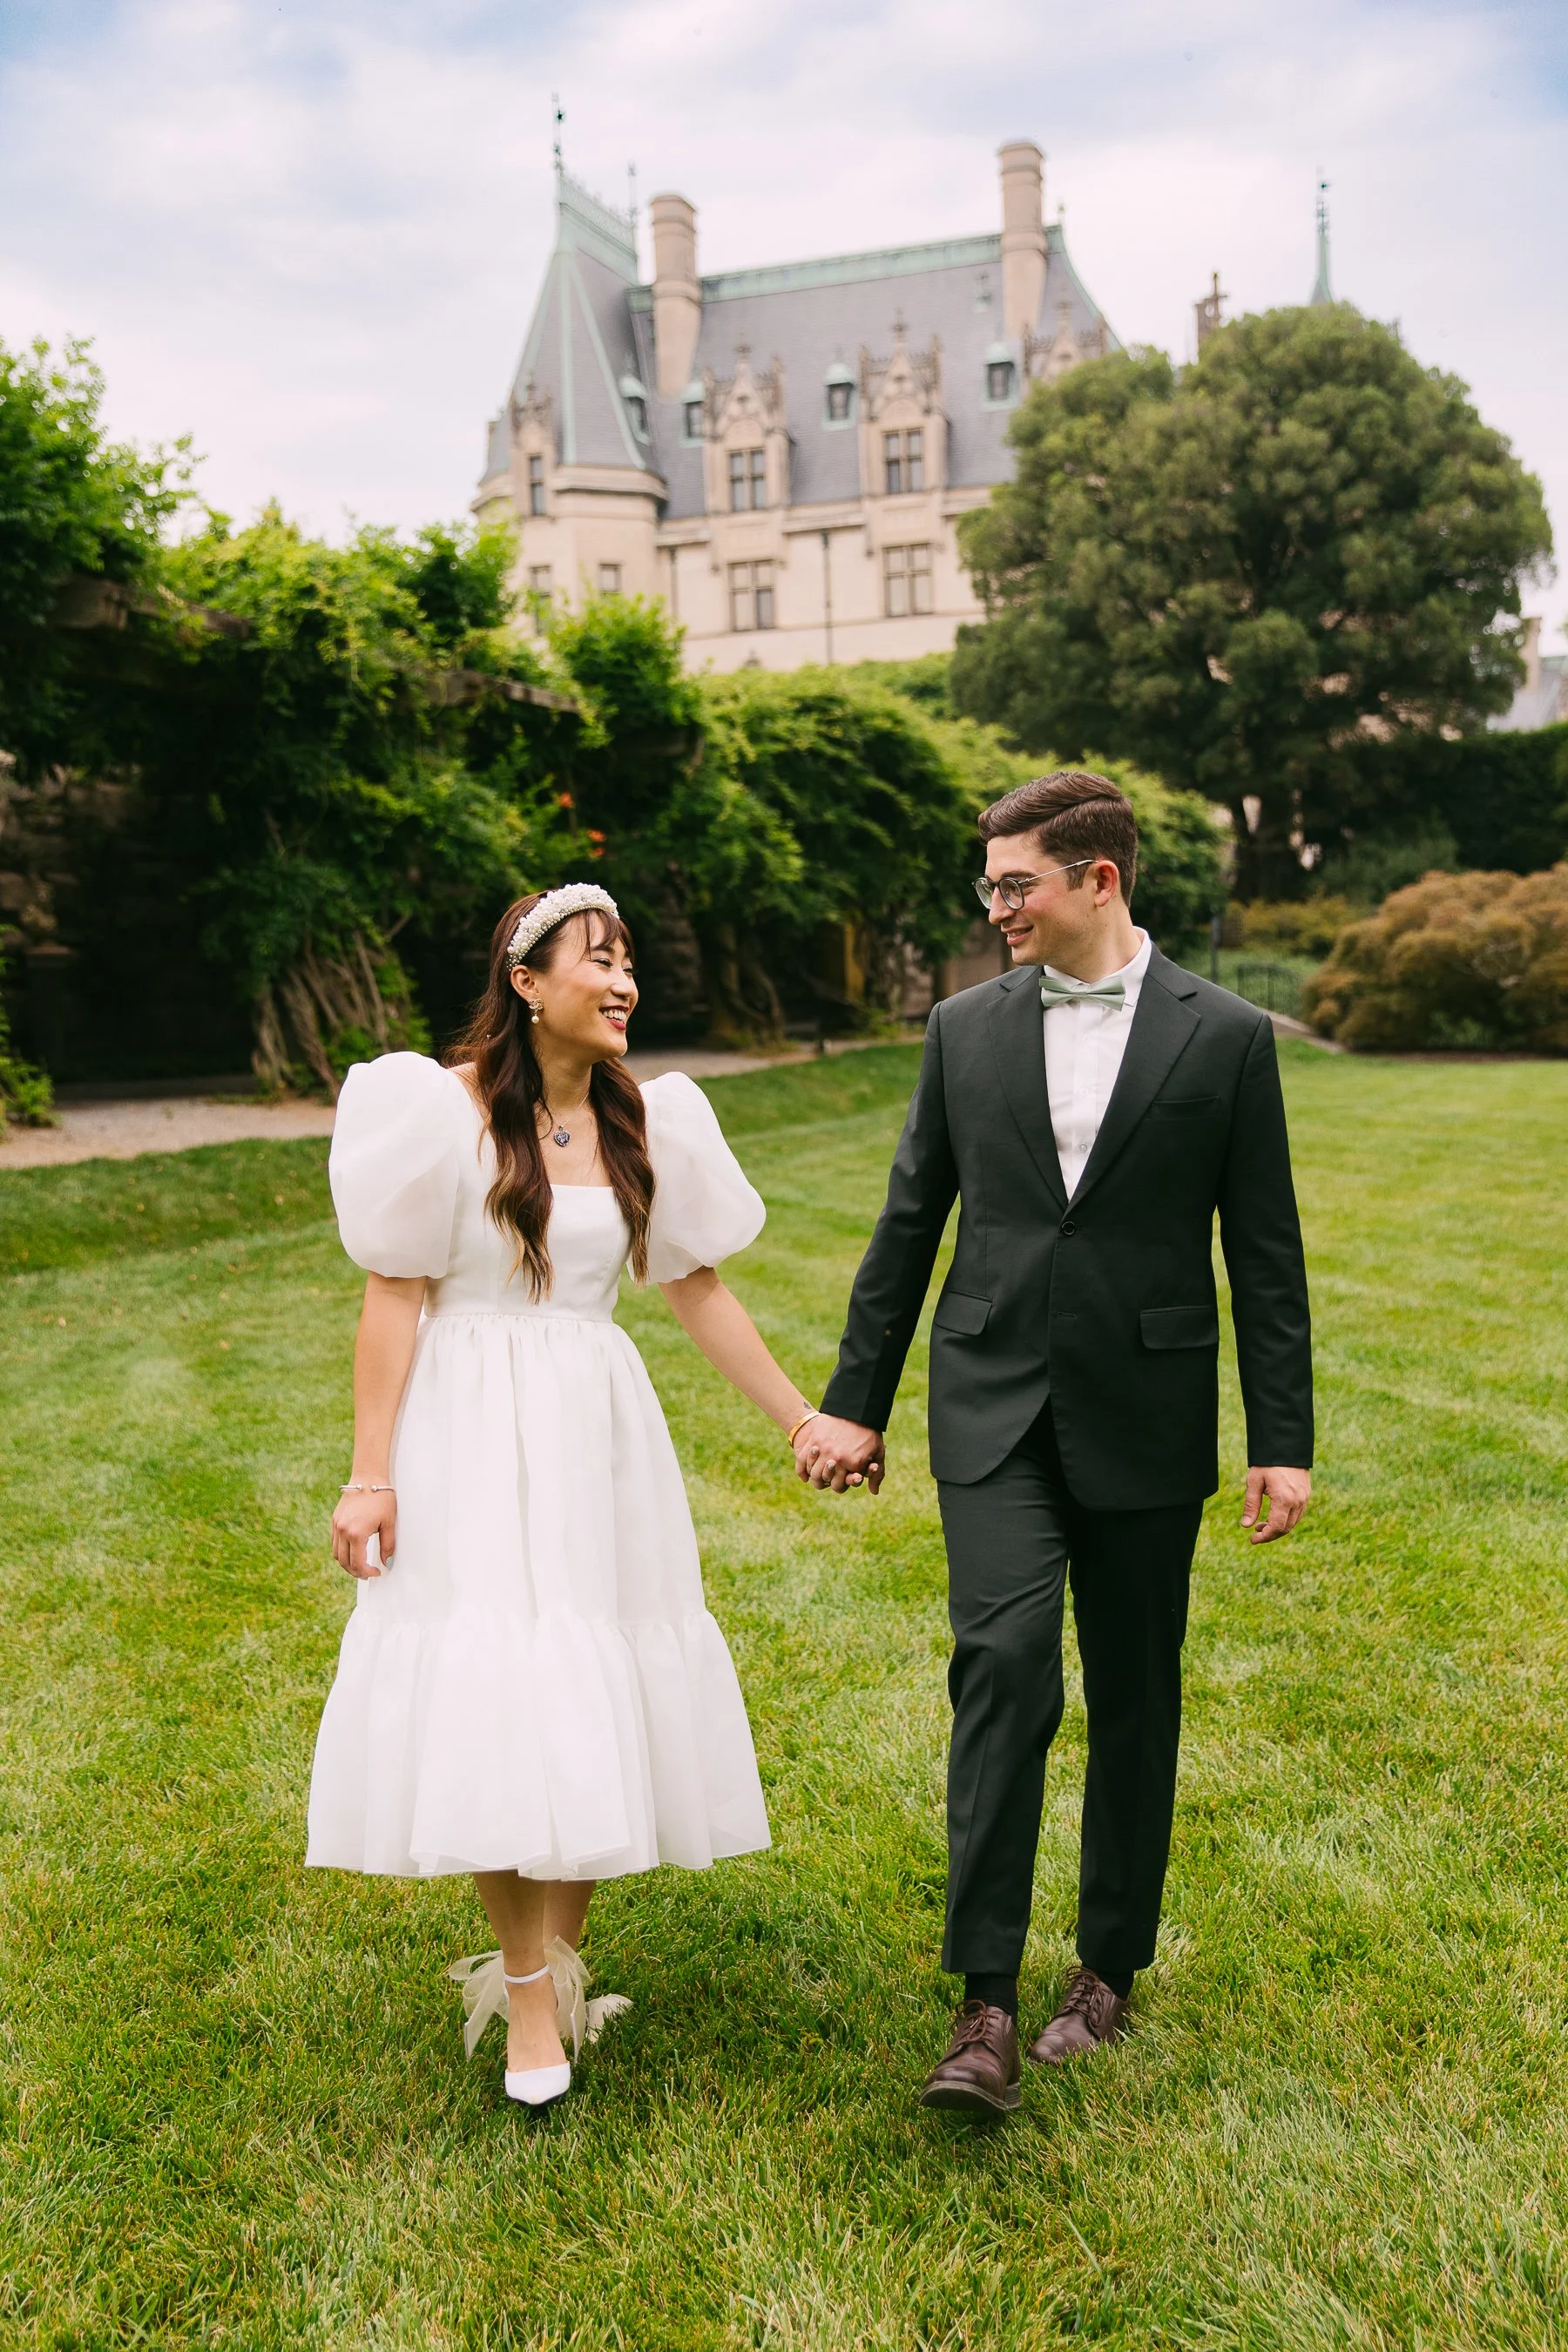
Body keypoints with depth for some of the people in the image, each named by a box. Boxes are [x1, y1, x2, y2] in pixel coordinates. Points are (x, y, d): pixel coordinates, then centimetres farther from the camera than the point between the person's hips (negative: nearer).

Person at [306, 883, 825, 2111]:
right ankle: (531, 2001, 9)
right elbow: (396, 1296, -8)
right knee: (498, 1707, -5)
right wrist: (370, 1476, -10)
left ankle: (557, 1959, 26)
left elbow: (698, 1288, 11)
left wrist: (802, 1419, 11)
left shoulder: (643, 1121, 5)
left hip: (599, 1433, 4)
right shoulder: (445, 1108, -8)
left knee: (599, 1700, 7)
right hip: (472, 1433, -4)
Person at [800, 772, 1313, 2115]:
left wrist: (1284, 1441, -1)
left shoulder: (1224, 1036, -1)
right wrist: (856, 1400, 10)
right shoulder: (967, 1029, 5)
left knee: (1134, 1701, 10)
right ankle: (986, 2007, -7)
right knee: (1004, 1663, -14)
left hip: (1146, 1419, -1)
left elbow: (1264, 1253, 1)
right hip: (995, 1410, 1)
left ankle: (1111, 1967, 28)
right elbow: (910, 1224, 10)